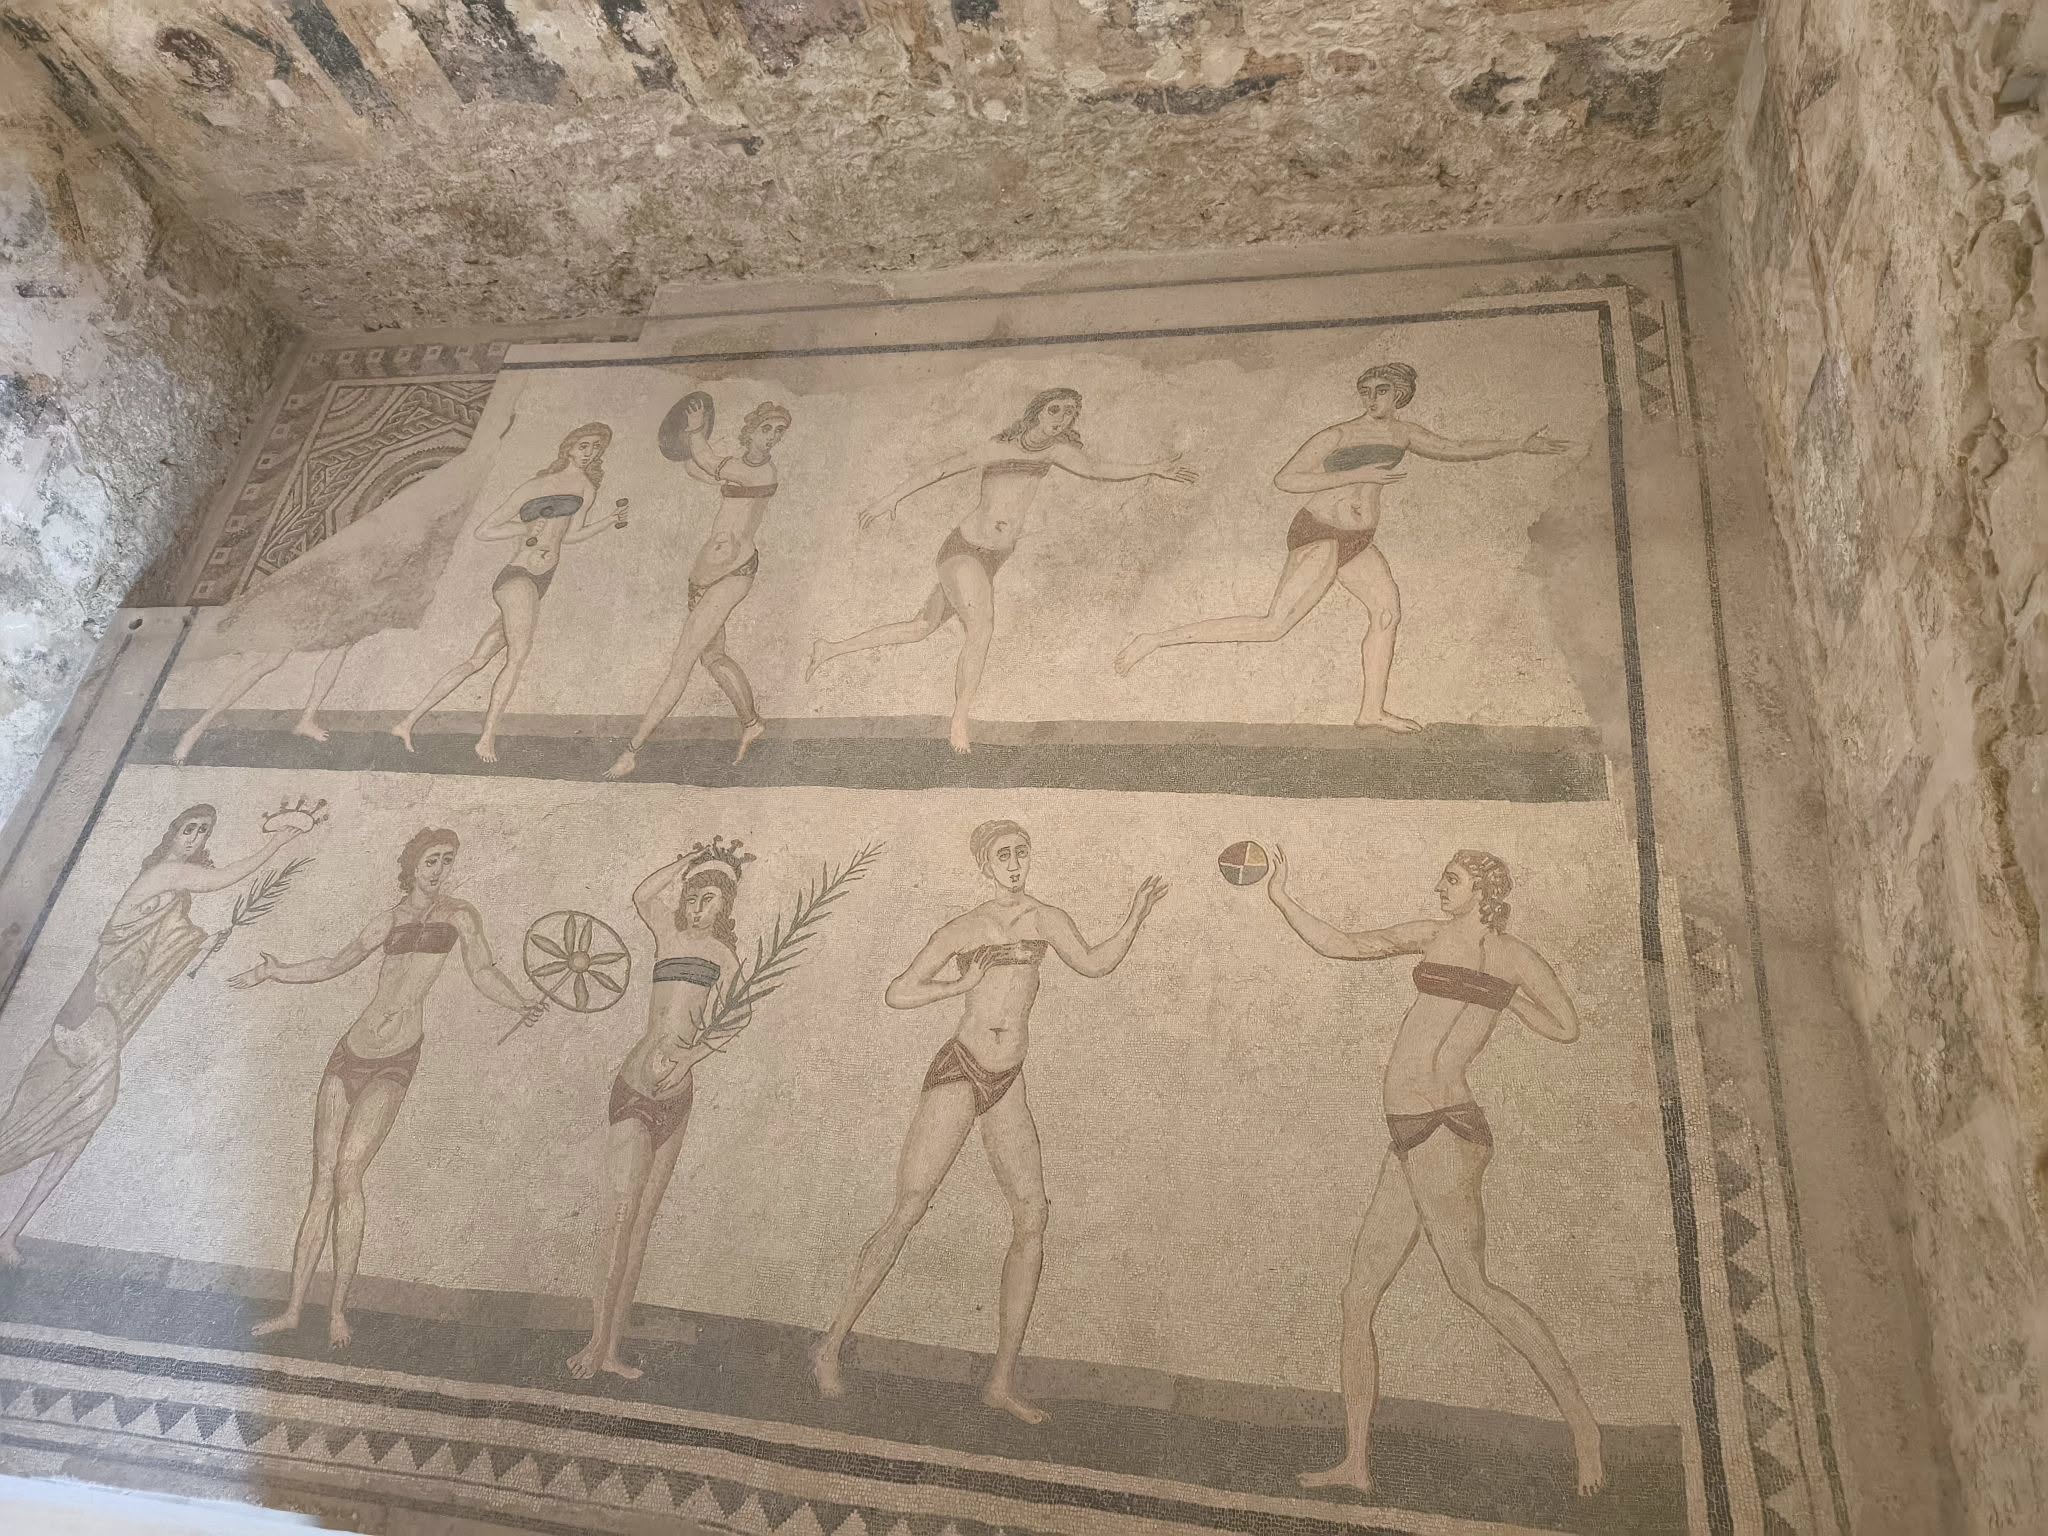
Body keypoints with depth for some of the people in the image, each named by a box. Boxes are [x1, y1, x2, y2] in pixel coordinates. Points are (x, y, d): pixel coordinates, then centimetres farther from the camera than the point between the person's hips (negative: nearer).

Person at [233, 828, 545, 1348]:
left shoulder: (458, 915, 5)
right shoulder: (390, 919, 12)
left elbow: (484, 973, 3)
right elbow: (335, 965, 22)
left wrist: (522, 1004, -13)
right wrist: (275, 972, 12)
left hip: (395, 1061, -3)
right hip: (351, 1052, 4)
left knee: (347, 1172, -17)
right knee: (323, 1183, 4)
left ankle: (338, 1310, -6)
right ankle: (293, 1310, 12)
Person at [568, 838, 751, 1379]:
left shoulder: (727, 960, 10)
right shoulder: (671, 934, 5)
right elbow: (642, 896, -11)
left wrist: (688, 1057, -16)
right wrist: (691, 860, -7)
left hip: (675, 1098, 4)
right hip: (636, 1091, -4)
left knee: (641, 1222, 7)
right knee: (623, 1216, -8)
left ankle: (610, 1345, 12)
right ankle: (600, 1338, -1)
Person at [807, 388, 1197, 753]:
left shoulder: (1055, 451, 7)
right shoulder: (997, 450, -10)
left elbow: (1095, 468, 23)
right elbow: (937, 471, -4)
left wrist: (1152, 469, 26)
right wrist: (889, 500, -2)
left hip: (991, 559, 7)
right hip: (963, 550, -7)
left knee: (922, 627, 10)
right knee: (981, 627, -25)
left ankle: (830, 649, 23)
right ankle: (959, 725, -18)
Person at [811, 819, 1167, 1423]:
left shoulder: (1044, 920, 8)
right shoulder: (963, 930, 0)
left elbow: (1095, 963, 14)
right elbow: (897, 993, 2)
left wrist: (1134, 918, 2)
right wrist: (962, 984, -8)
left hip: (1007, 1085, 4)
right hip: (959, 1073, -4)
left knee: (1032, 1219, -3)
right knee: (908, 1213, -5)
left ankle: (1003, 1380, 6)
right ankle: (831, 1345, 10)